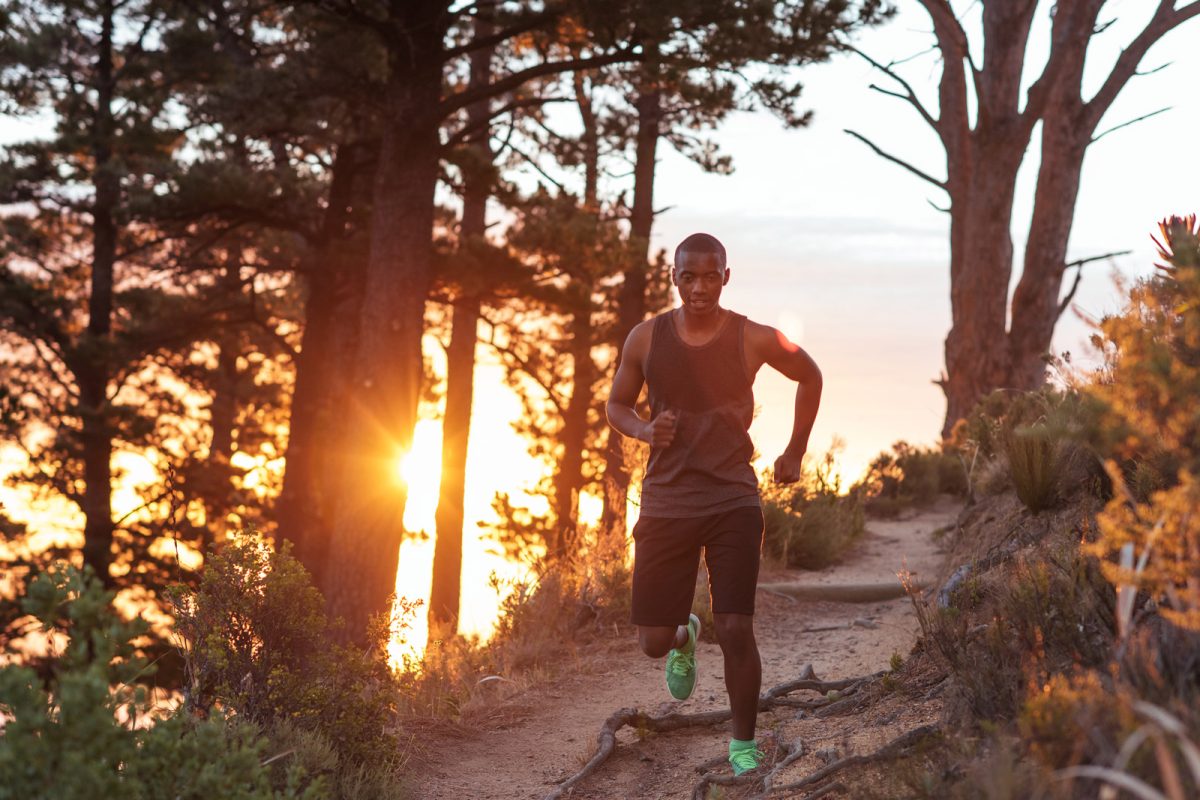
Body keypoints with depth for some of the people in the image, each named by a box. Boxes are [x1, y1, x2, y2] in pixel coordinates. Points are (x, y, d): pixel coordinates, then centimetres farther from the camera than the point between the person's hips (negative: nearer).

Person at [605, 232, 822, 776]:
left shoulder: (753, 339, -5)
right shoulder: (646, 338, -2)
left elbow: (810, 377, 13)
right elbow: (616, 405, 12)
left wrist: (795, 452, 12)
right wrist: (645, 429, -10)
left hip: (733, 501, -2)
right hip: (665, 502, 2)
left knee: (736, 630, -10)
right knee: (653, 641, 2)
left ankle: (743, 743, 11)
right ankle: (685, 639, 41)